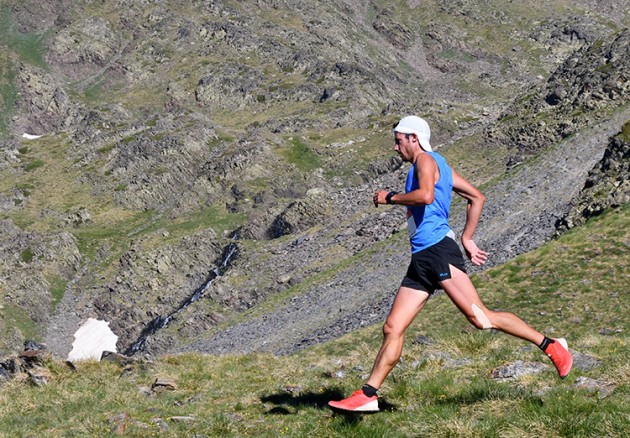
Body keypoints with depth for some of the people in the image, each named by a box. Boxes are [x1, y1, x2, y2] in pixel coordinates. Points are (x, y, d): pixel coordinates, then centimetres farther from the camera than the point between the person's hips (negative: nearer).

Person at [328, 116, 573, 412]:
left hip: (438, 251, -10)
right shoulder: (440, 167, 26)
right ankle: (368, 395, 3)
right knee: (392, 329, 3)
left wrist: (389, 198, -8)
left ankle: (551, 346, -6)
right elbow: (477, 198, 29)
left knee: (480, 318, -14)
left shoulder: (426, 159, -1)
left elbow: (426, 195, -22)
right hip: (421, 260, 10)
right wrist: (467, 238, 25)